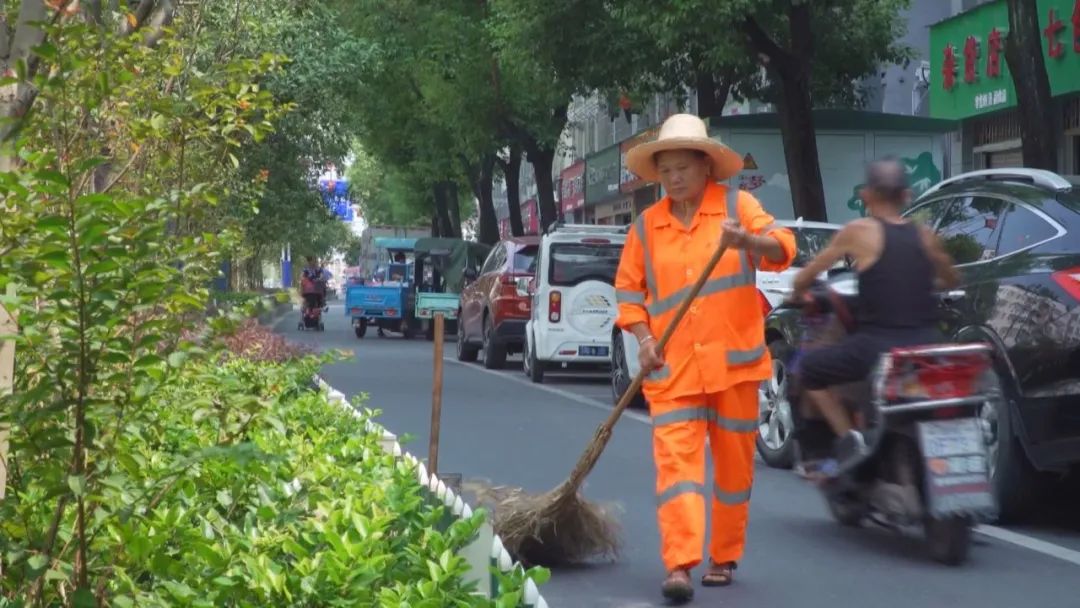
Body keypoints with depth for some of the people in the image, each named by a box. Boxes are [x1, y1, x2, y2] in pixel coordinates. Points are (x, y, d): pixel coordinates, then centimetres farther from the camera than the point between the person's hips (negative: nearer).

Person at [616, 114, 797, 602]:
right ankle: (679, 565, -15)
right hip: (673, 369, 1)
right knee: (676, 460, -11)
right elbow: (629, 288, 13)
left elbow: (782, 249, -9)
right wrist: (644, 339, -2)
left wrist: (747, 241, -30)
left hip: (733, 362, -1)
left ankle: (724, 557, 22)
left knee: (734, 463, 8)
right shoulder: (646, 226, 8)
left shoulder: (737, 205, 2)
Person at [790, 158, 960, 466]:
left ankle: (848, 437, 2)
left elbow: (804, 278, 6)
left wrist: (795, 295, 28)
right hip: (926, 345, 5)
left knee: (808, 369, 15)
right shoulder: (925, 236, 9)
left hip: (876, 347, -4)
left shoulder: (859, 232, -2)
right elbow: (952, 281, 28)